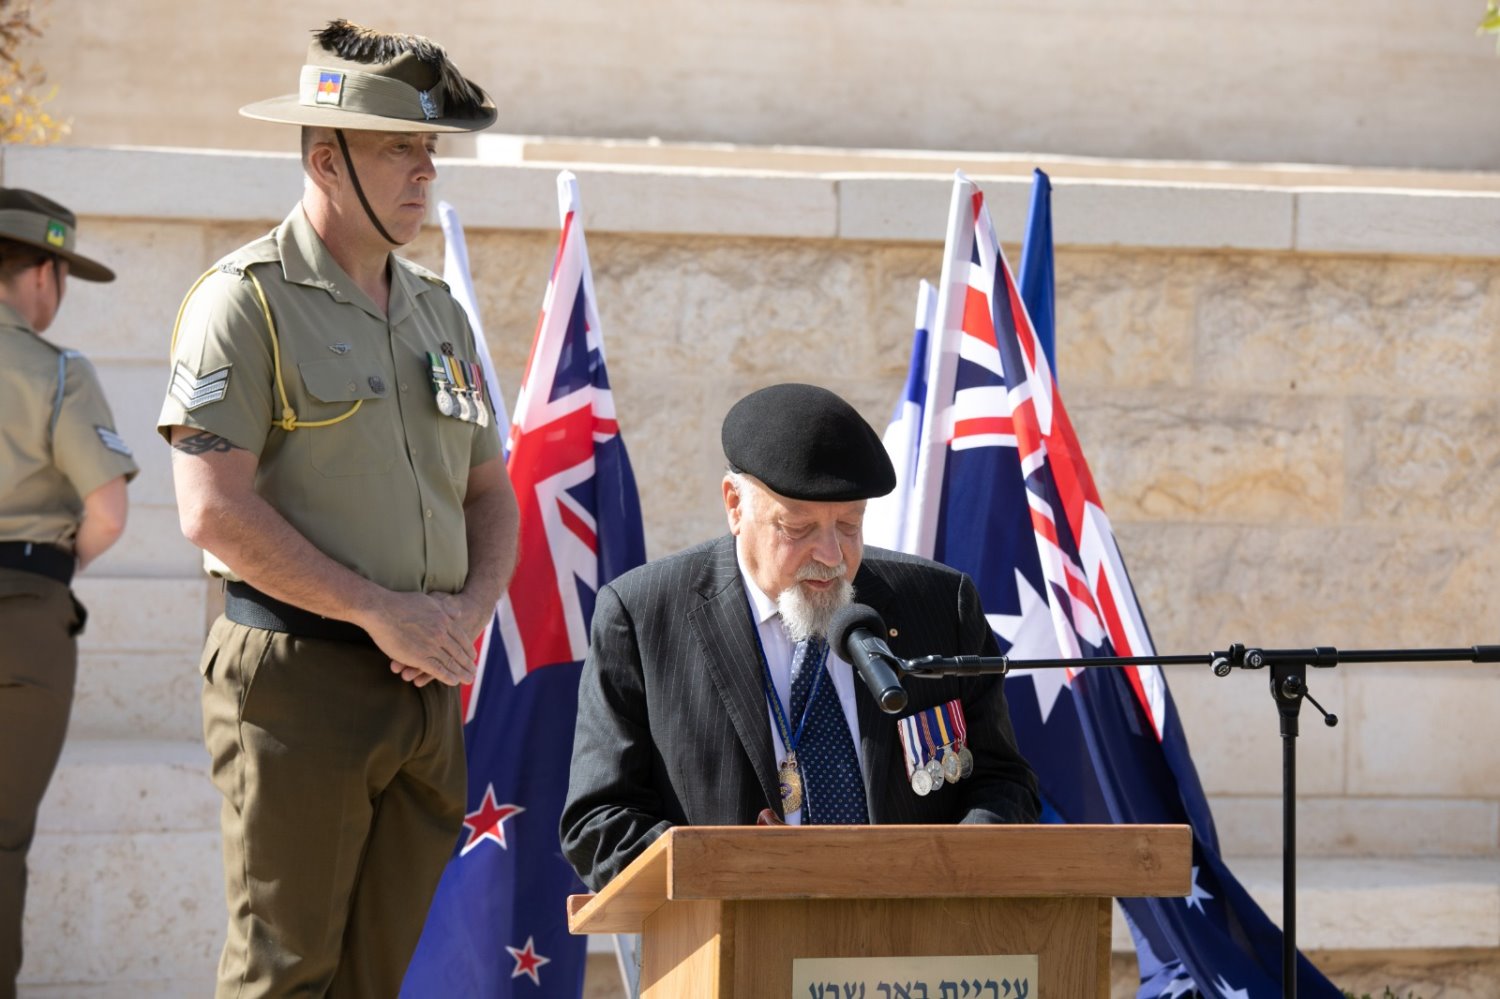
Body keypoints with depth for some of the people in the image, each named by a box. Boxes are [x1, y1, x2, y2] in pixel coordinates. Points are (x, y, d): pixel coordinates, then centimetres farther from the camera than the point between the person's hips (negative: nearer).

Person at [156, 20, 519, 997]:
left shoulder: (440, 313, 17)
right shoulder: (247, 301, -6)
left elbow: (491, 494, 20)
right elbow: (216, 512, -14)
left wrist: (469, 607, -2)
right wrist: (380, 610, -16)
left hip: (427, 685, 7)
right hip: (297, 672, -7)